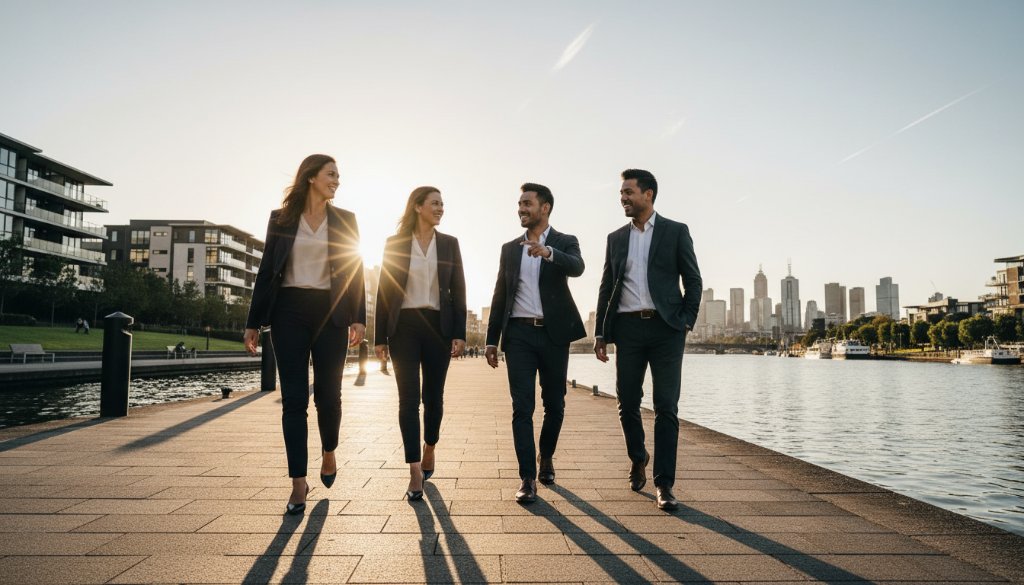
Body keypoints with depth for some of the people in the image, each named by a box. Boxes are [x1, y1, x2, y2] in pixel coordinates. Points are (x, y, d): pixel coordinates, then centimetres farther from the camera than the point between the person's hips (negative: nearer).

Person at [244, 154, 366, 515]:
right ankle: (298, 482, 5)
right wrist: (254, 321, 3)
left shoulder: (345, 221, 9)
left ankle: (329, 454, 32)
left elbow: (355, 270, 5)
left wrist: (358, 317, -5)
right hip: (289, 312, 0)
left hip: (330, 313, 1)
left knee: (328, 394, 3)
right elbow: (267, 271, 7)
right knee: (293, 398, -2)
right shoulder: (281, 219, 8)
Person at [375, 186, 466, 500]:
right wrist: (380, 337, -1)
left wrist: (460, 333, -4)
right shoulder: (395, 243, 3)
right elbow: (384, 291, 3)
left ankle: (429, 449, 34)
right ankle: (415, 471, -1)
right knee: (408, 398, -4)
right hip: (404, 327, -1)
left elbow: (458, 291, 5)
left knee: (433, 395, 9)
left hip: (438, 326, 2)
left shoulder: (449, 244, 7)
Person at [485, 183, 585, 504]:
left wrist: (547, 252, -39)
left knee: (554, 404, 9)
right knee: (522, 407, -5)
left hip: (553, 334, -1)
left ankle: (546, 457, 33)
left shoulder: (565, 243, 4)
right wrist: (492, 340, 9)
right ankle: (527, 479, -2)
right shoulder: (509, 248, 13)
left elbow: (577, 267, -20)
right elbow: (500, 296, 13)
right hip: (519, 334, 2)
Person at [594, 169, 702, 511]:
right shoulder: (616, 238, 13)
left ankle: (664, 484, 4)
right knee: (627, 403, 7)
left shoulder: (676, 232, 5)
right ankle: (638, 458, 34)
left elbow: (692, 280, 5)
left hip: (665, 328, -3)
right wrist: (600, 333, 8)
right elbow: (607, 287, 13)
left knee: (666, 407, -3)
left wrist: (686, 322, -5)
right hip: (628, 328, 3)